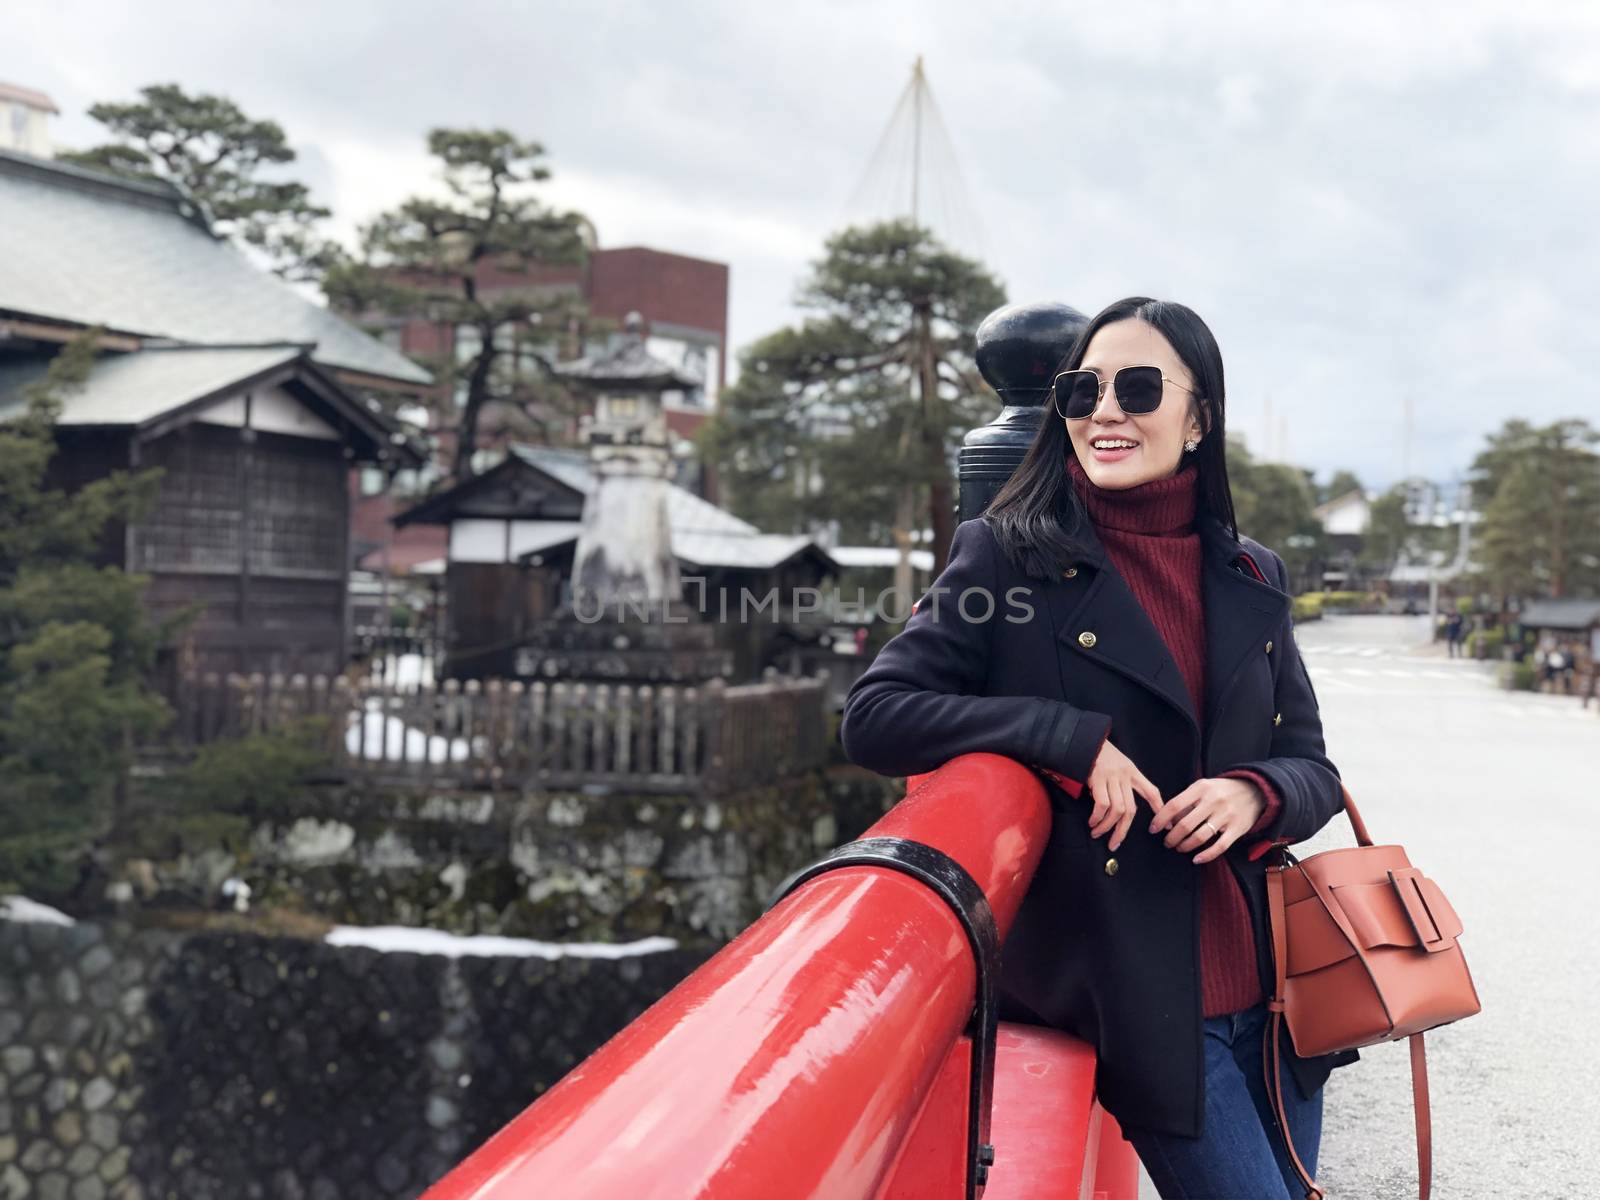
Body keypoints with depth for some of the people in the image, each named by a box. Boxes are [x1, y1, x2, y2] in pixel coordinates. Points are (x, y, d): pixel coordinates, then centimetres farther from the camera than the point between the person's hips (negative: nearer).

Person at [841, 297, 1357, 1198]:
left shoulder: (1253, 579, 9)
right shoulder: (1010, 557, -4)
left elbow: (1312, 767, 13)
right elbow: (874, 717, -10)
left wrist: (1256, 793, -11)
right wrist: (1070, 737, -18)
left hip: (1272, 993, 5)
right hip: (1138, 1000, -5)